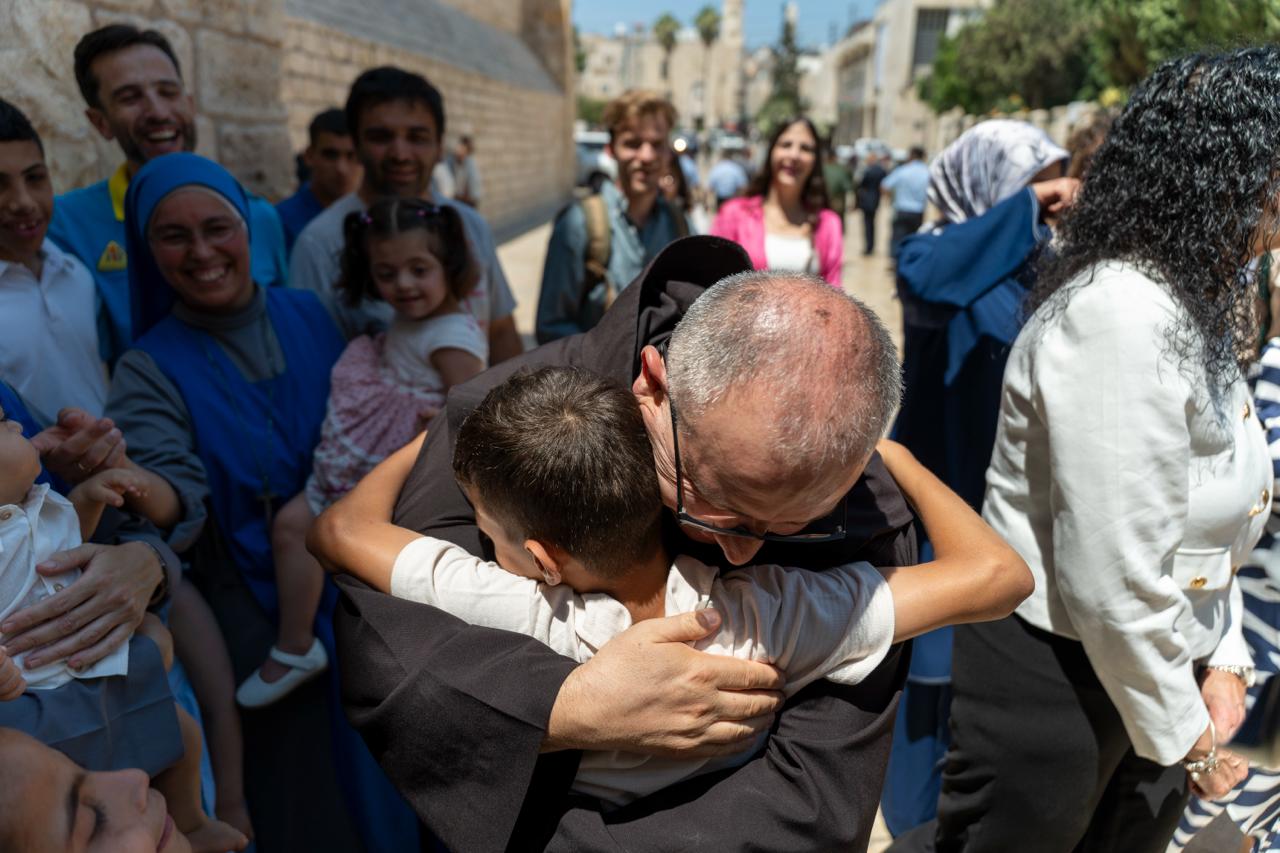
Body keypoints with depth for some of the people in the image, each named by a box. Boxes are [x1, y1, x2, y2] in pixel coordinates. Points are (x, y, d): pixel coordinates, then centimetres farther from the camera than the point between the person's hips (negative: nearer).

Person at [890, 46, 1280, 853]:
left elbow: (1198, 519, 12)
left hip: (1146, 658, 9)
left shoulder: (1190, 303, 4)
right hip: (1054, 671, -9)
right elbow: (1113, 577, -27)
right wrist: (1181, 735, -13)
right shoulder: (1125, 316, -27)